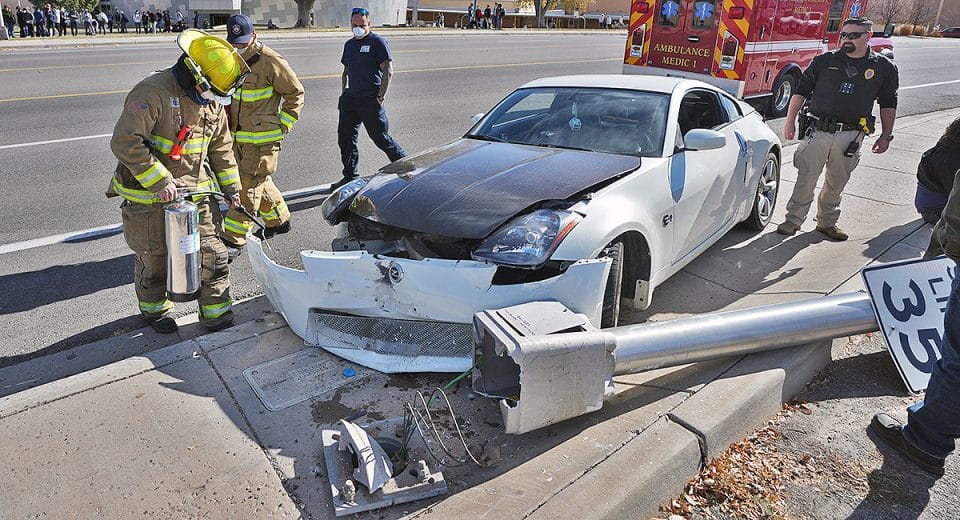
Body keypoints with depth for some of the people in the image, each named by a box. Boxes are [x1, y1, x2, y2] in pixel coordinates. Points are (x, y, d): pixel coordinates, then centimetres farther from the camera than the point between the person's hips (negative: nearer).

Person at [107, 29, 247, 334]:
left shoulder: (212, 101, 4)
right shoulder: (153, 92, -20)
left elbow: (221, 147, 15)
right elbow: (124, 142, -25)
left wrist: (231, 188, 13)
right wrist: (159, 182, -27)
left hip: (196, 192, 6)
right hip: (149, 199, -5)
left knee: (211, 256, 4)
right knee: (154, 261, 12)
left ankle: (217, 315, 18)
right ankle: (153, 309, 37)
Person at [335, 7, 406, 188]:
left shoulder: (377, 42, -5)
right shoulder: (349, 44, 17)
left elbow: (388, 72, -10)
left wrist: (380, 97, -15)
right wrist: (344, 93, 14)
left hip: (370, 100, -7)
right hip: (351, 99, 7)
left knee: (380, 138, -2)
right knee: (345, 138, 6)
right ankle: (350, 176, 17)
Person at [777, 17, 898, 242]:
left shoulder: (884, 68, 6)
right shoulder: (824, 61, 3)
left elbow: (888, 104, 12)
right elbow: (801, 90, 7)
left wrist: (886, 135, 10)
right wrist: (790, 121, 1)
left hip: (851, 136, 1)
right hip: (818, 132, -1)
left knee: (836, 183, 11)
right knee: (806, 179, 0)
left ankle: (827, 222, 26)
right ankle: (794, 219, 13)